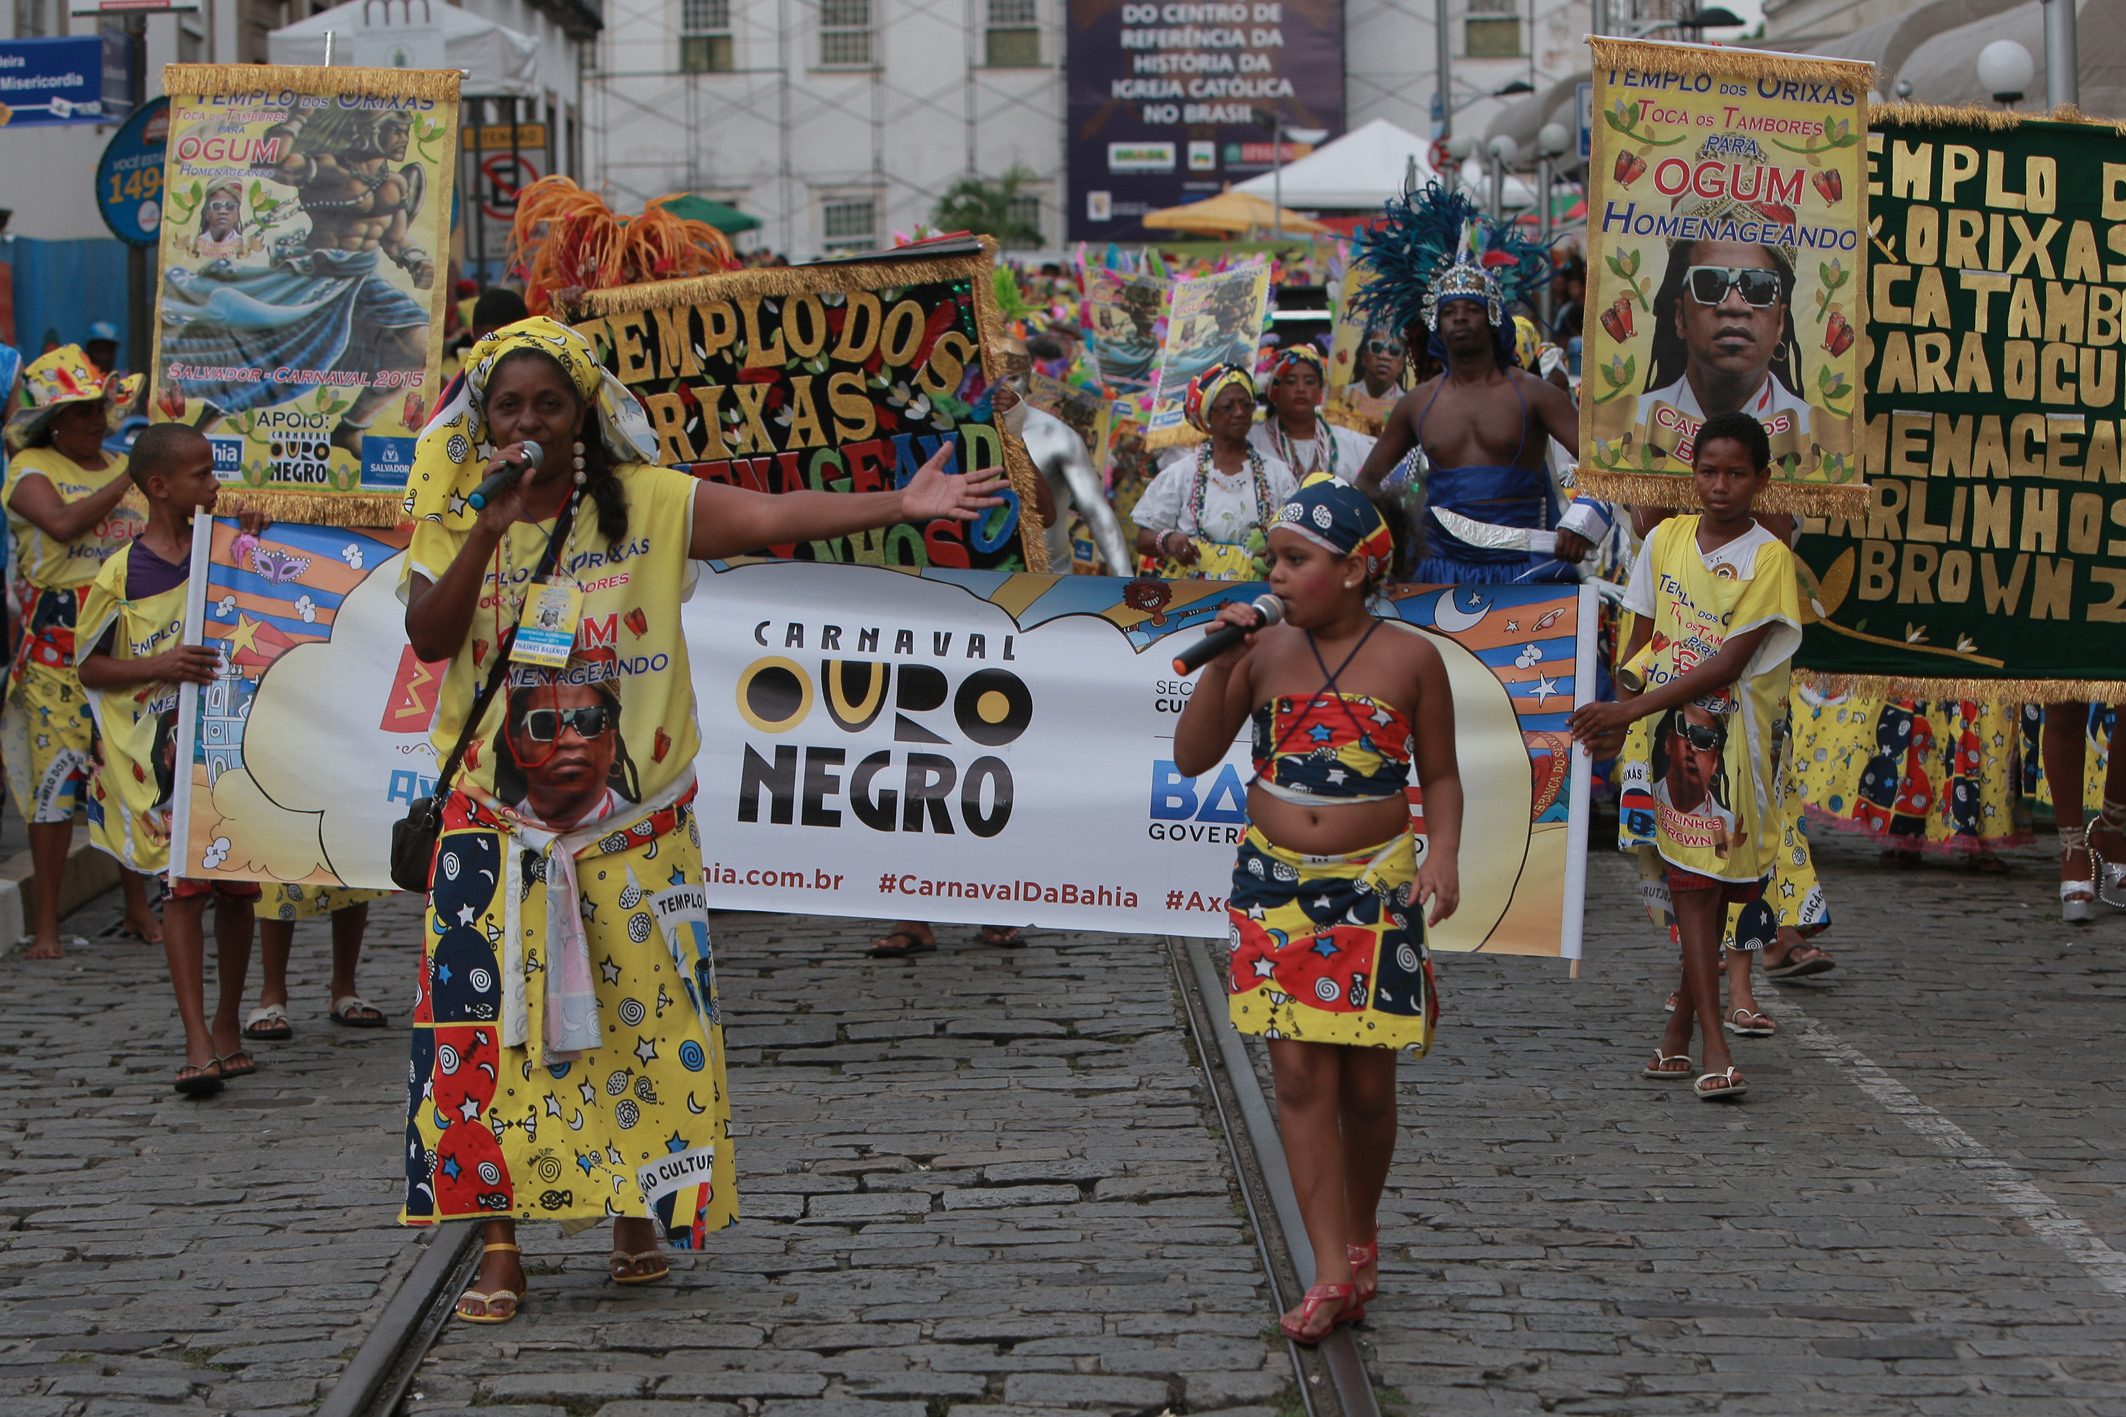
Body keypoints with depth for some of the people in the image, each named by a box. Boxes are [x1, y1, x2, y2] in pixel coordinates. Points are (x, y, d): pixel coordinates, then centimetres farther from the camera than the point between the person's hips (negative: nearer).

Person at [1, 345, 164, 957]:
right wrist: (129, 480, -16)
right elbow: (63, 523, -20)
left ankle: (138, 907, 14)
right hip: (58, 640, -4)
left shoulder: (125, 468, 16)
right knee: (57, 768, -6)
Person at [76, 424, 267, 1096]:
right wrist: (160, 666, -16)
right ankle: (197, 1042, -13)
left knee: (237, 884, 7)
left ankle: (227, 1028, 21)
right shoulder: (121, 576, -4)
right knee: (183, 882, -11)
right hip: (161, 749, -4)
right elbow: (90, 668, 0)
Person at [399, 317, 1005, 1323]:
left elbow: (774, 516, -10)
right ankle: (499, 1248, 2)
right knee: (491, 1016, -3)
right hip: (499, 816, 1)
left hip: (630, 816, 0)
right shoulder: (453, 516, 4)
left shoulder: (649, 504, -2)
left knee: (641, 1010, 4)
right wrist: (488, 532, -17)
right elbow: (427, 637, -8)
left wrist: (899, 505, -20)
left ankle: (638, 1215, 21)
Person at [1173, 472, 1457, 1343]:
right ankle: (1334, 1272, -5)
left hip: (1376, 888, -1)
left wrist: (1442, 855, -11)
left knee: (1366, 1082, 4)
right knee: (1300, 1073, -6)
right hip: (1275, 884, 1)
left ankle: (1360, 1232, 29)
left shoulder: (1409, 661, -2)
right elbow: (1193, 757, 2)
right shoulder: (1266, 654, 3)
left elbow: (1441, 777, 5)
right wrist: (1221, 665, -8)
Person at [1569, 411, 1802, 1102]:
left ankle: (1681, 1029, 14)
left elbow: (1728, 664, -13)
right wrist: (1616, 711, -4)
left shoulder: (1769, 559, -7)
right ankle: (1713, 1046, -6)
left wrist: (1631, 709, -17)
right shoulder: (1666, 540, 8)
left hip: (1731, 738, -3)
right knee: (1691, 883, -3)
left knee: (1705, 886, 0)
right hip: (1664, 731, 3)